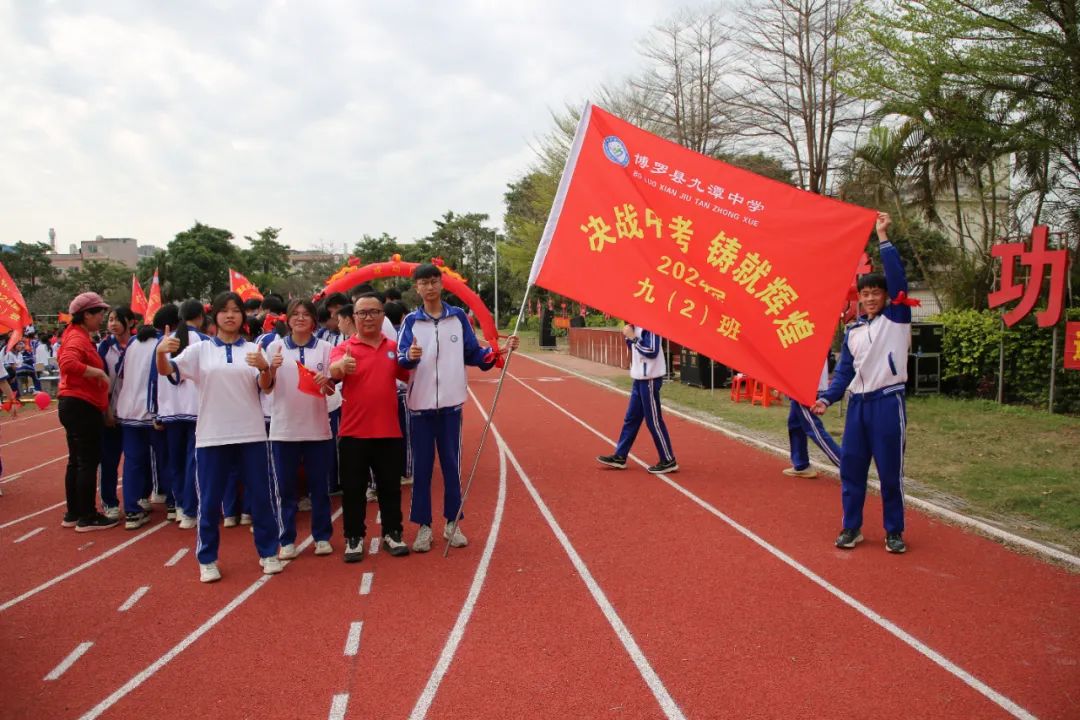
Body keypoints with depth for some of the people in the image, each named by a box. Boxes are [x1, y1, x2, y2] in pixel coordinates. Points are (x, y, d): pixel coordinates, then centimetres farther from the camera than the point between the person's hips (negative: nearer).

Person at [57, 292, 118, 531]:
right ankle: (87, 517, 1)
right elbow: (68, 363, -33)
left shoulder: (79, 336, 17)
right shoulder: (77, 338, -16)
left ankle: (73, 514, 23)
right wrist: (98, 373, -24)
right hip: (81, 406, -11)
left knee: (77, 461, 15)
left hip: (76, 406, 11)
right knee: (88, 461, -5)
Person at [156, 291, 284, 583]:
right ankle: (207, 559, 20)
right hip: (211, 436, 0)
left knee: (262, 495, 6)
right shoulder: (200, 350, 5)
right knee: (209, 500, 6)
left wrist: (264, 367, -25)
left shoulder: (253, 350, 6)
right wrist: (160, 352, -25)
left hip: (251, 435, 0)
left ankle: (268, 553, 21)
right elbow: (167, 370, -3)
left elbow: (266, 387, -3)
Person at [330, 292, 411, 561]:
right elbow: (333, 370, -25)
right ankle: (354, 538, 18)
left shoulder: (393, 347, 5)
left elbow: (407, 376, 15)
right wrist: (340, 367, -50)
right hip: (354, 432, -2)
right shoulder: (345, 348, -5)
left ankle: (392, 534, 24)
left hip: (388, 430, 2)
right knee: (353, 488, 6)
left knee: (390, 486, 11)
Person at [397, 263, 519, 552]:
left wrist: (499, 351, -4)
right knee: (421, 466, 4)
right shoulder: (411, 320, 1)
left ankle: (452, 523, 19)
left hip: (451, 403, 1)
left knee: (452, 465, 7)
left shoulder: (458, 316, 5)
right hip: (420, 404, -1)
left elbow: (472, 355, 8)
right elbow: (399, 360, -9)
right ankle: (423, 527, 13)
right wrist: (409, 356, -31)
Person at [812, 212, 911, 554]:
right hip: (858, 404, 4)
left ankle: (894, 532, 17)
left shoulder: (896, 318, 0)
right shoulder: (852, 330, 12)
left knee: (890, 472, 2)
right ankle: (851, 527, 18)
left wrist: (882, 236, -13)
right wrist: (827, 398, -1)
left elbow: (897, 277, -11)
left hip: (888, 402, -4)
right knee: (851, 468, 6)